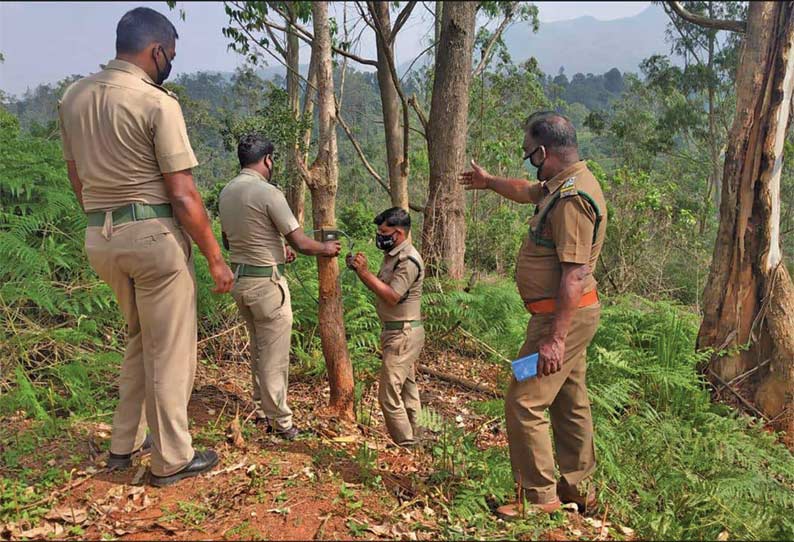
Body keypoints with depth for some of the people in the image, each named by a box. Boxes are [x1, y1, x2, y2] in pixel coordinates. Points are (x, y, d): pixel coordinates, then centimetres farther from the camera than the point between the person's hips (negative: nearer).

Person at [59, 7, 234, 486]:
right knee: (171, 350, 6)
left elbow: (78, 179, 16)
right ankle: (172, 460, 18)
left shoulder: (74, 97, 9)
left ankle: (124, 444, 32)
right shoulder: (158, 103, -13)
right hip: (154, 234, -7)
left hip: (100, 237, 7)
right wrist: (216, 257, -8)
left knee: (140, 339, 23)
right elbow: (183, 196, -15)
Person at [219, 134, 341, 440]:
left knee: (259, 348, 22)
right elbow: (300, 242, -16)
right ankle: (280, 422, 13)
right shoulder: (268, 192, -17)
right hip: (266, 282, -8)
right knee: (274, 355, 2)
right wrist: (326, 249, 3)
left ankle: (262, 409, 33)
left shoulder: (226, 193, 7)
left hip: (238, 279, 8)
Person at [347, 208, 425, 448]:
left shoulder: (408, 261, -18)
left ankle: (405, 446, 1)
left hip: (403, 333, -10)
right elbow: (379, 287, 14)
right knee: (407, 388, 18)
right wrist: (359, 269, 0)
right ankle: (412, 439, 30)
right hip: (399, 332, 10)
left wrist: (366, 272, -20)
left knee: (389, 393, -9)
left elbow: (392, 296, -23)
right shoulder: (392, 255, 13)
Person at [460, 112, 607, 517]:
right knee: (570, 403, 18)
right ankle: (578, 487, 31)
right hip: (568, 314, 11)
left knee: (524, 403, -5)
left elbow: (574, 275, -27)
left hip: (563, 316, -11)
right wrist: (489, 182, 48)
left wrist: (555, 338, -27)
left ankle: (539, 497, 8)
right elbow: (527, 191, 33)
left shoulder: (572, 197, -22)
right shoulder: (563, 184, 10)